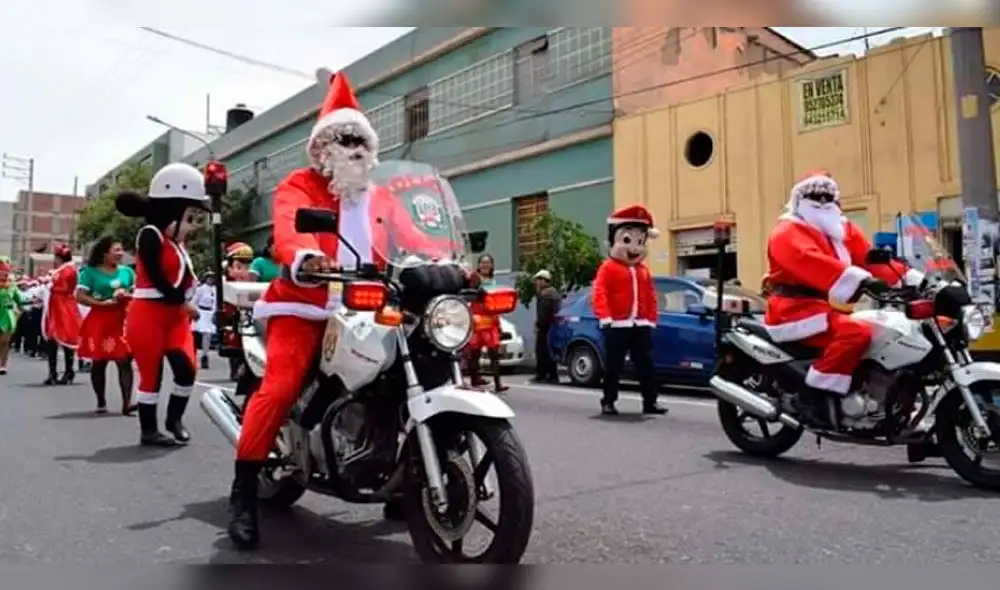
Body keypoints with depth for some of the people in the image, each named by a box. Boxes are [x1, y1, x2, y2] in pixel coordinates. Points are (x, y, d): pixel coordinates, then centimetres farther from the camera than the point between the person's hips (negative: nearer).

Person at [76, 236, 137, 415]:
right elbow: (80, 296, -7)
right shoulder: (90, 271, -2)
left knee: (124, 360, -8)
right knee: (99, 362, 7)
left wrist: (127, 295, -8)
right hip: (99, 322, -2)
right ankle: (101, 402, 18)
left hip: (122, 320, 2)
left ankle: (127, 402, -12)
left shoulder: (127, 271, 8)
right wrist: (102, 303, -16)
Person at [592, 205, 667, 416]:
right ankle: (608, 402, 12)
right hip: (617, 325, -5)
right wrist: (604, 317, -22)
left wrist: (651, 319, 10)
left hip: (641, 325, 6)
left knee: (646, 365, 6)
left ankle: (650, 402, 13)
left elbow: (651, 296, 17)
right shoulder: (608, 267, -4)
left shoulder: (644, 270, 16)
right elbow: (599, 293, -13)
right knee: (613, 366, 2)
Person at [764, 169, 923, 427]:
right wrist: (862, 280, -39)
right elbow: (811, 262, -27)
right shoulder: (788, 232, -8)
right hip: (797, 309, -9)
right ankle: (813, 394, -25)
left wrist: (912, 278, -5)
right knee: (856, 332, -30)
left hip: (831, 308, 9)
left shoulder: (844, 230, 21)